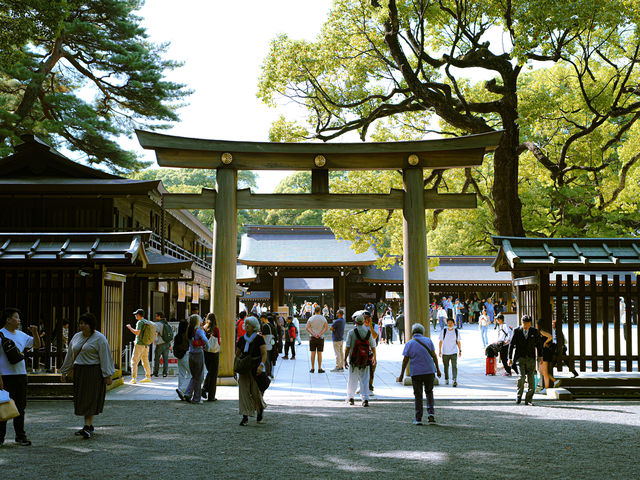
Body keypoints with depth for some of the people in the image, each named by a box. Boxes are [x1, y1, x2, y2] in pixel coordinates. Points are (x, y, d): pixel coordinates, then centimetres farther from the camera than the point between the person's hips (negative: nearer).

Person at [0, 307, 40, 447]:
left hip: (21, 375, 6)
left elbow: (37, 345, 22)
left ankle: (20, 436, 17)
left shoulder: (21, 335, 13)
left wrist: (35, 333, 3)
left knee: (21, 406, 9)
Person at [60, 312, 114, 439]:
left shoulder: (99, 338, -9)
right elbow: (70, 356, 18)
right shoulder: (76, 337, 11)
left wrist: (107, 376, -16)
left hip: (94, 372, -6)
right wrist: (64, 372, 19)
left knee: (90, 399, -9)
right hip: (79, 372, 7)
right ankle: (89, 427, 16)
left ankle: (87, 427, -11)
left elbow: (105, 357, -12)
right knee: (82, 399, 8)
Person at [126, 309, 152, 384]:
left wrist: (129, 327, -11)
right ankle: (148, 377, 14)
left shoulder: (140, 322, -10)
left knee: (134, 361, -5)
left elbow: (137, 332, -23)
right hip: (146, 345, 8)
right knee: (145, 361, 13)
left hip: (139, 344, -8)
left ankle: (134, 378, -10)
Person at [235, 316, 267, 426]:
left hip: (255, 368, -4)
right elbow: (237, 354, 15)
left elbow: (264, 354, -10)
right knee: (243, 391, -4)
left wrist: (261, 365, -24)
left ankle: (261, 407, 31)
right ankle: (245, 417, -2)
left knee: (255, 391, -1)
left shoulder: (259, 339, -5)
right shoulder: (242, 339, 8)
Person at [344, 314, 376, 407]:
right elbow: (373, 346, 7)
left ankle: (350, 397, 25)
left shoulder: (351, 333, -6)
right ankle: (365, 399, -6)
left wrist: (345, 359, -5)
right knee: (364, 381, 4)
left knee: (352, 380, 13)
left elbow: (347, 347, -10)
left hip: (354, 361, -1)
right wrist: (374, 358, 20)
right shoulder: (368, 332, 2)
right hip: (365, 361, 1)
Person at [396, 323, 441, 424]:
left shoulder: (409, 344, 0)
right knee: (429, 393, 17)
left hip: (416, 373, -1)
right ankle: (431, 413, 0)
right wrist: (438, 369, 5)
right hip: (429, 371, 1)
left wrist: (401, 375, 3)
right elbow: (434, 356, -1)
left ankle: (418, 419, 7)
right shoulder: (428, 341, 2)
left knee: (418, 395, 8)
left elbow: (405, 360, -2)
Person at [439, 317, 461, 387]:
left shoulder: (456, 331, 4)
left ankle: (455, 380, -19)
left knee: (454, 366, -13)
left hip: (454, 352, 0)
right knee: (446, 366, 10)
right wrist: (440, 350, 0)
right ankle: (446, 379, 26)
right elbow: (441, 341, 4)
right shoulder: (443, 331, 0)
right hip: (445, 352, 0)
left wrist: (460, 350, 7)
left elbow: (458, 342, 11)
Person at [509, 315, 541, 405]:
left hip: (531, 358, 2)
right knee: (522, 376, -18)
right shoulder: (516, 331, 1)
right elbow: (511, 345, 3)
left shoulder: (534, 331, 5)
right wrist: (510, 358, -2)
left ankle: (528, 400, 9)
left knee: (531, 380, -2)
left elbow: (538, 344, 12)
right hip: (520, 357, -2)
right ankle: (519, 396, 2)